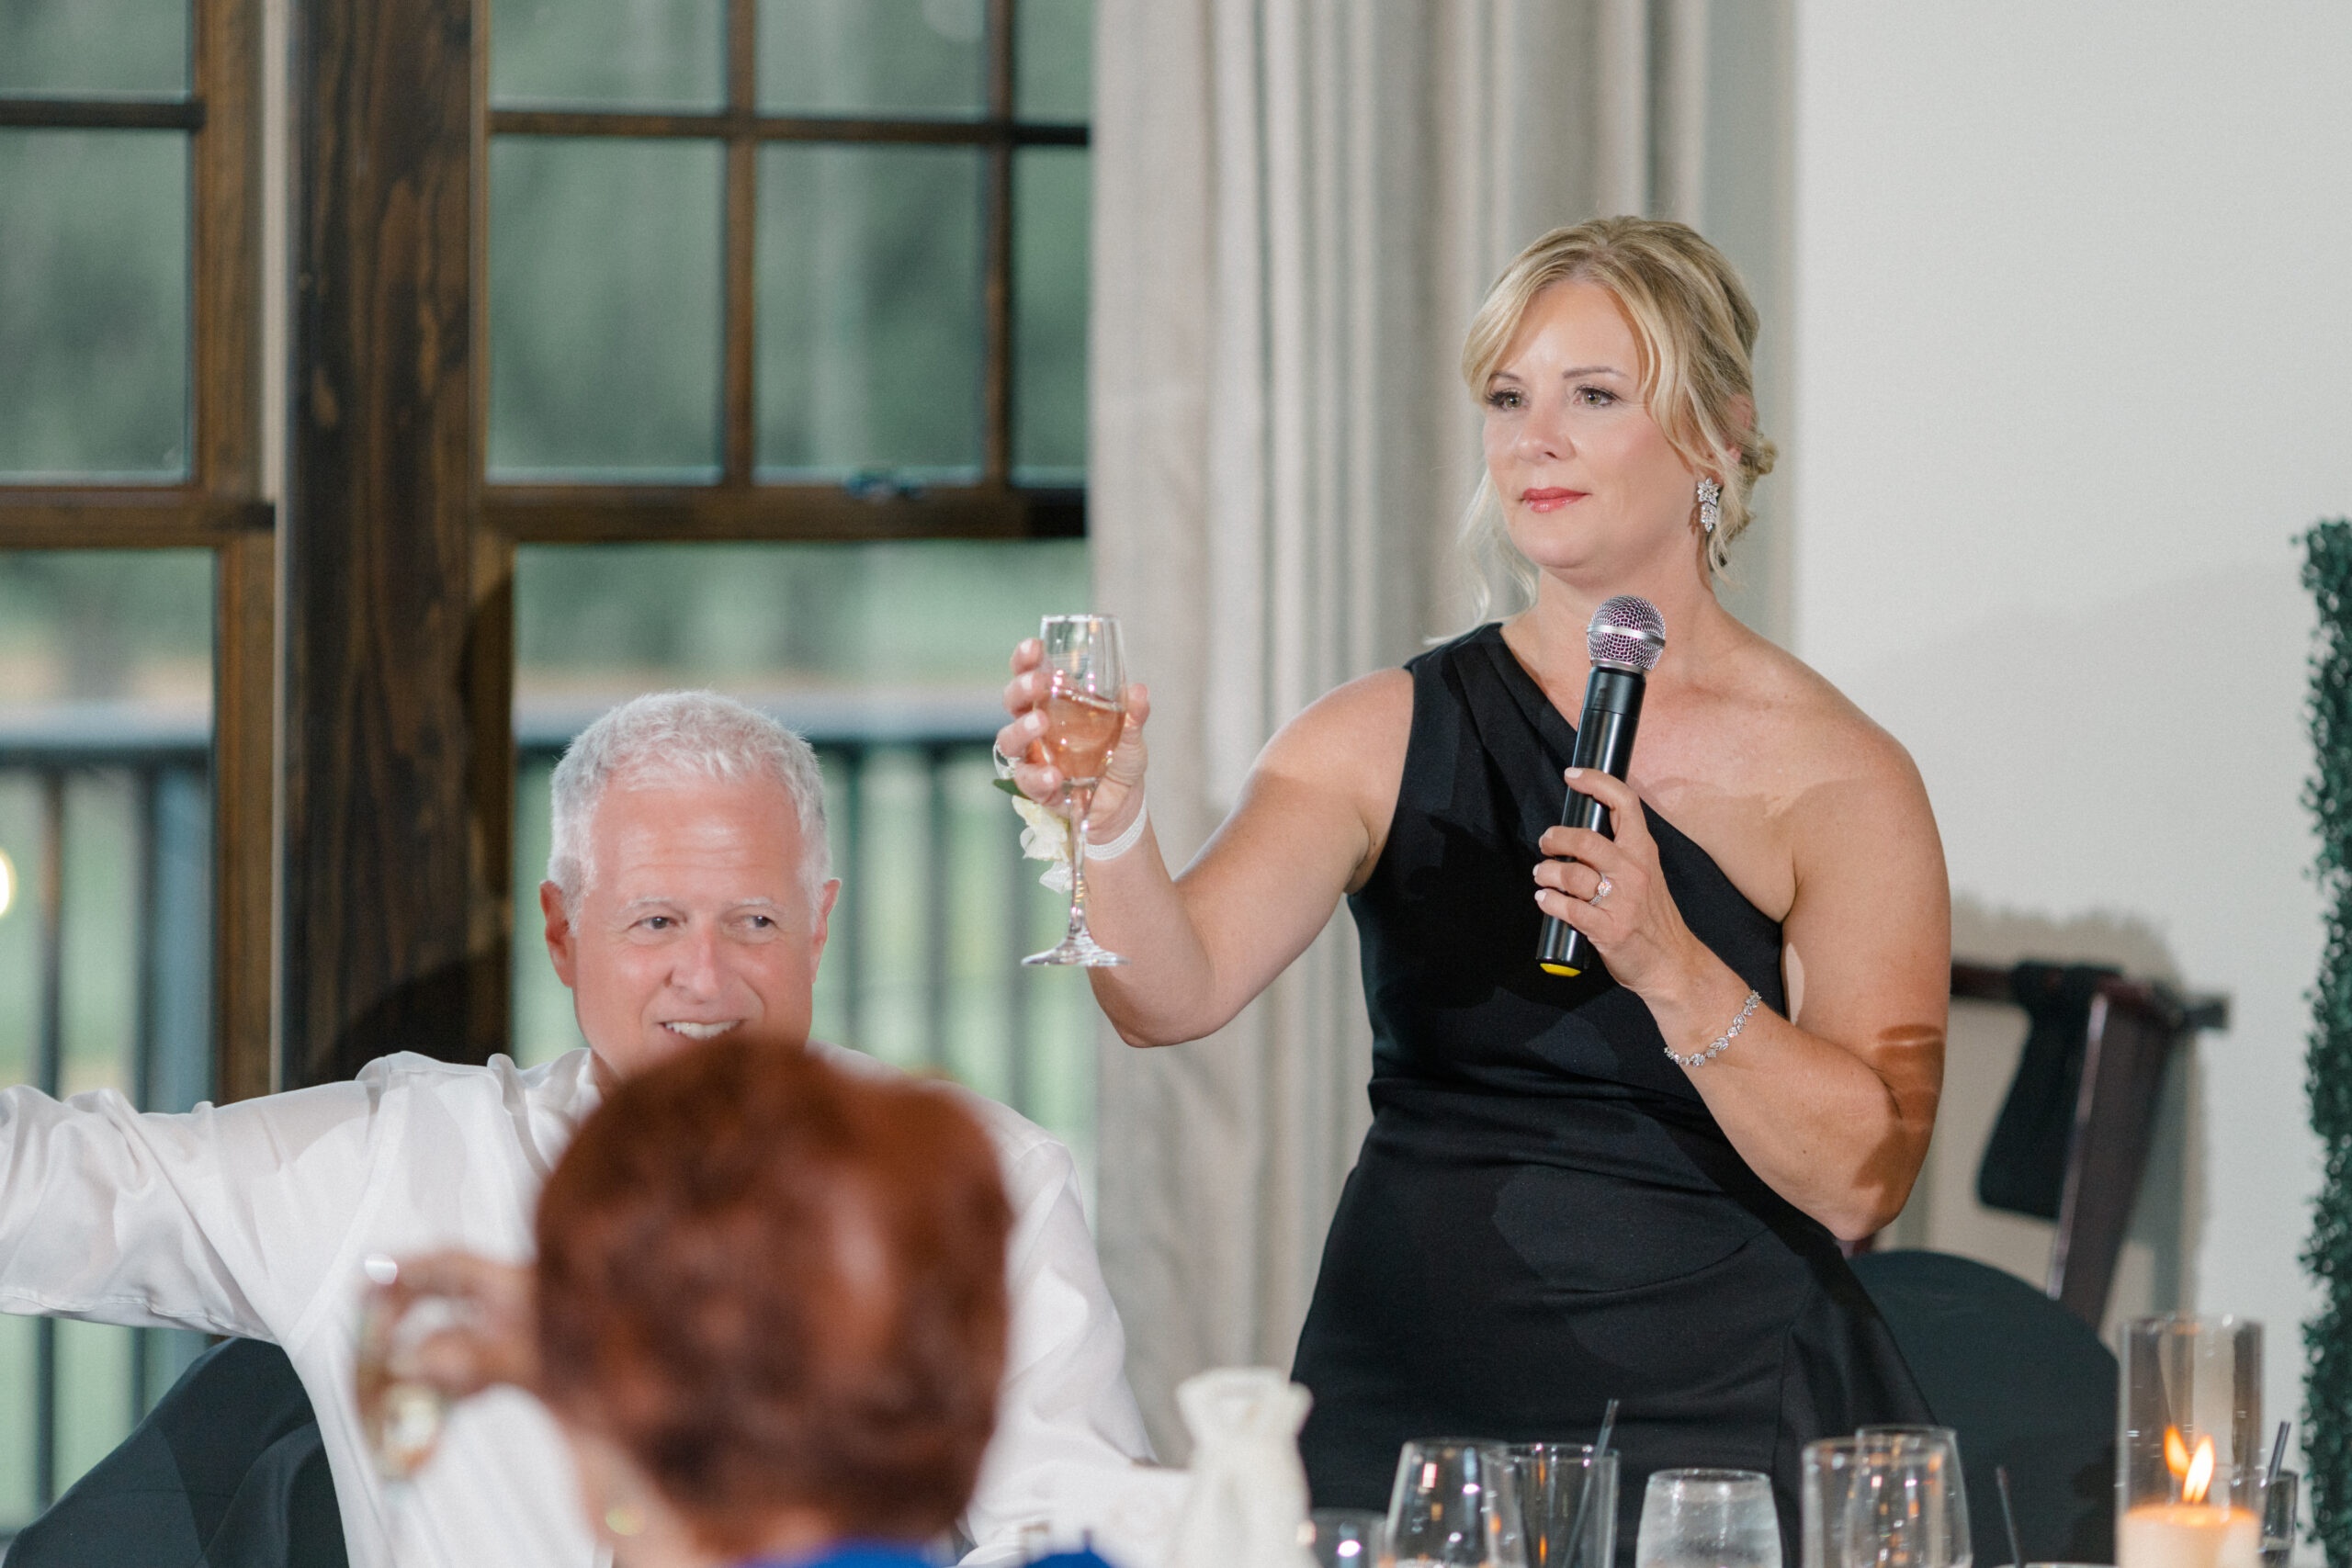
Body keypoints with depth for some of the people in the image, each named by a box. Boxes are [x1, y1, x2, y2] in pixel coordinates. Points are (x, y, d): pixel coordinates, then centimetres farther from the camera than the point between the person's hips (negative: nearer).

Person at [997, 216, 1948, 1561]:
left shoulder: (1838, 775, -1)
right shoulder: (1388, 737, 5)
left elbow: (1857, 1183, -9)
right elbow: (1177, 991, -9)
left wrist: (1664, 959, -22)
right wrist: (1113, 828, -28)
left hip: (1720, 1417, -2)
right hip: (1413, 1411, 2)